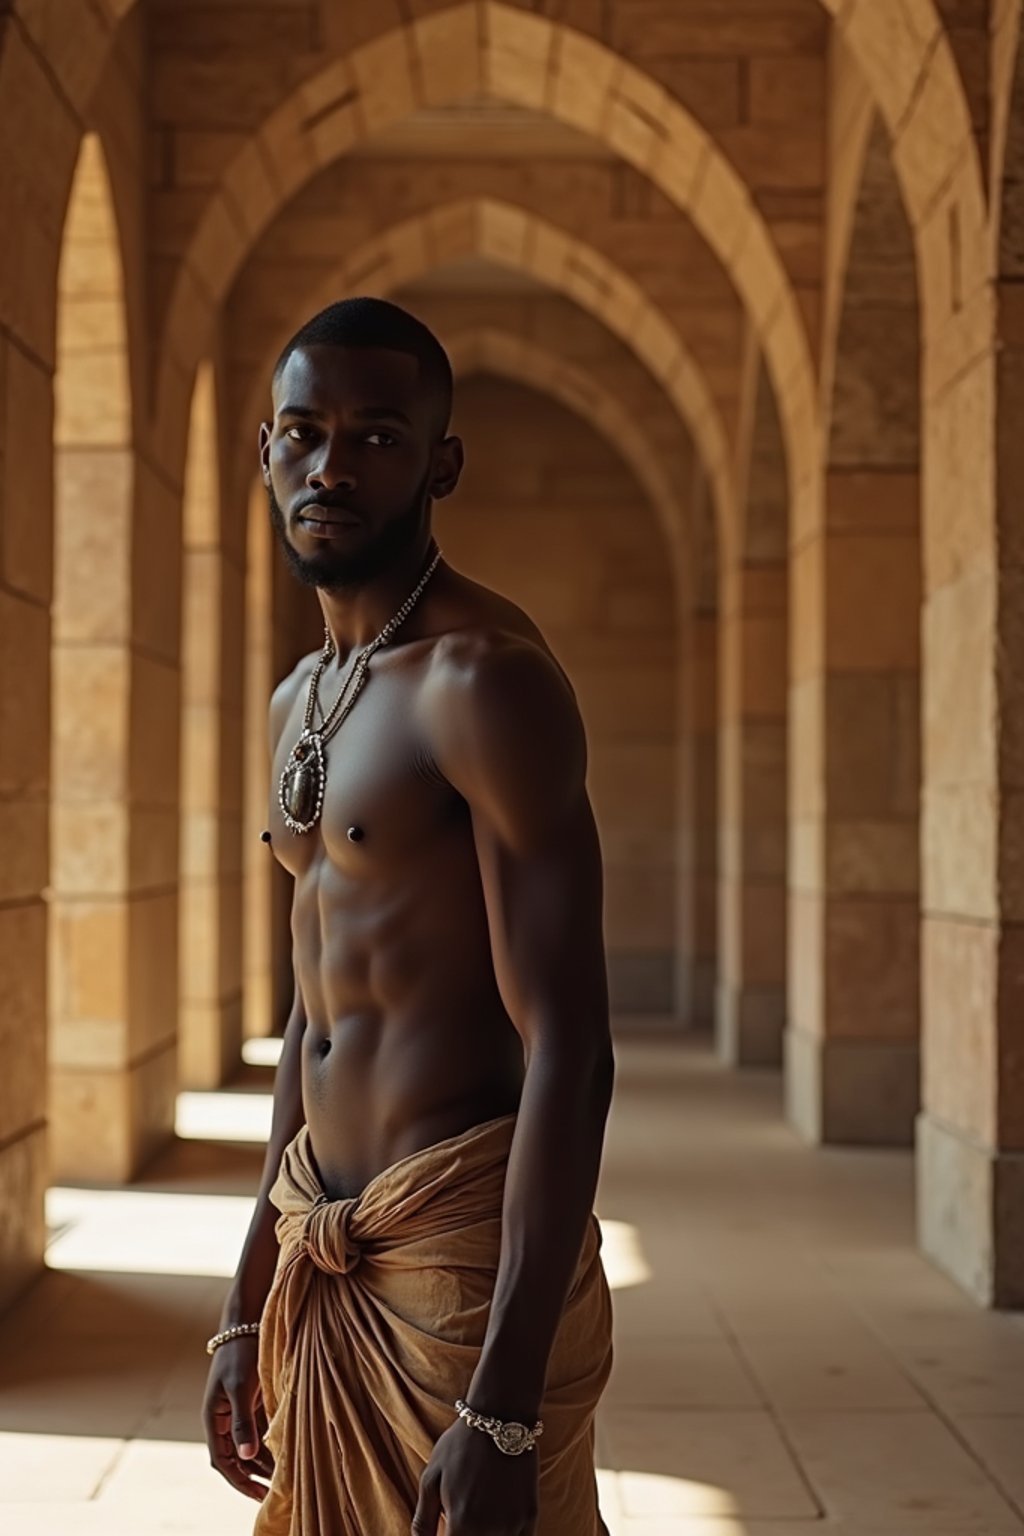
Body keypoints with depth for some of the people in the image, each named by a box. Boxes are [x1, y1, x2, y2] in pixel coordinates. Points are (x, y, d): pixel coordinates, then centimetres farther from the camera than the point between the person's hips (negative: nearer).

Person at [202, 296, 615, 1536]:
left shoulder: (484, 680, -15)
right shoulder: (299, 703, 13)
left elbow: (568, 1054, -21)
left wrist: (504, 1410, -25)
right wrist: (247, 1308, 18)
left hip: (461, 1260, -8)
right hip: (321, 1268, 8)